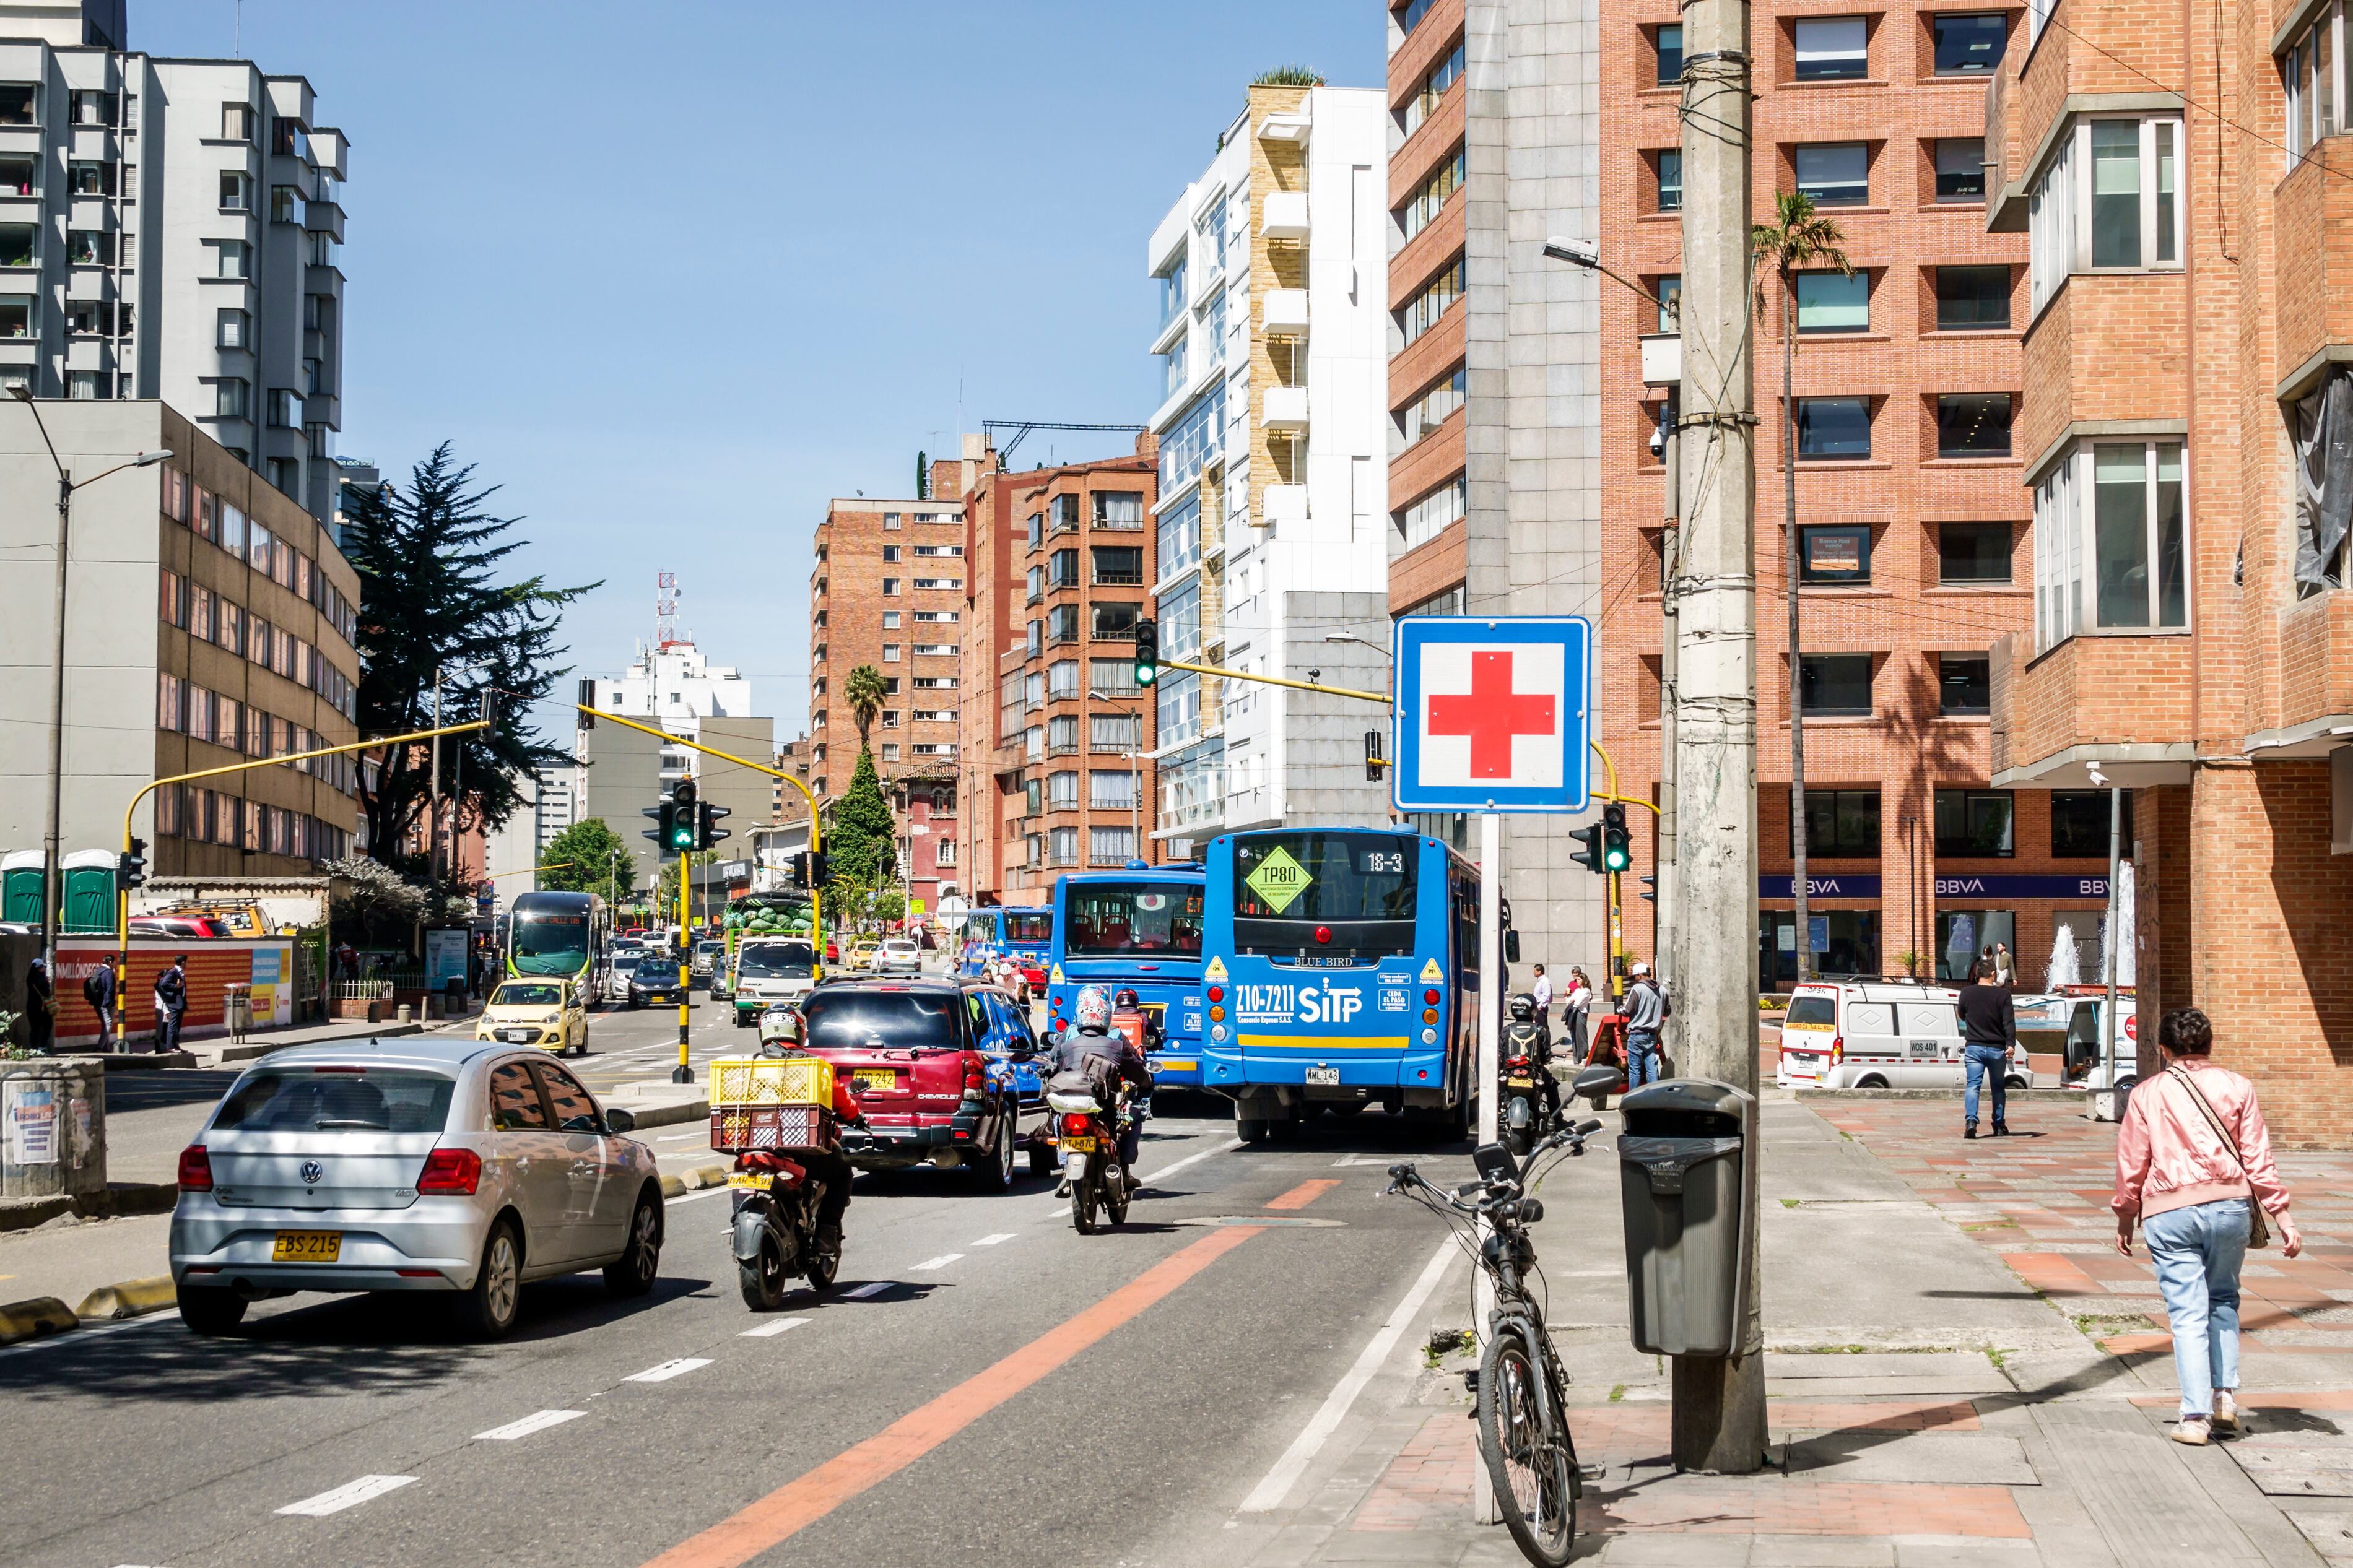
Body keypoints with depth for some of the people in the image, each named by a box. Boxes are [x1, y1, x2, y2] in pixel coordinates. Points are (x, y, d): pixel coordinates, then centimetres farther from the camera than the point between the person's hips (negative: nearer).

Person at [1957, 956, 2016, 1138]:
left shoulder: (1967, 993, 0)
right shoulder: (2003, 995, -5)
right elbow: (2009, 1022, -12)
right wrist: (2011, 1044, -15)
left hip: (1974, 1048, 0)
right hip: (1997, 1049, 0)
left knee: (1972, 1085, -4)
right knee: (1998, 1087, 14)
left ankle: (1971, 1120, -25)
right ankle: (1999, 1126, 20)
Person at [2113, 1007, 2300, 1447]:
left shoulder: (2146, 1094, 3)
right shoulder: (2236, 1087, 5)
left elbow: (2131, 1165, 6)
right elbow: (2258, 1159, 2)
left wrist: (2124, 1221, 17)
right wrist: (2282, 1216, 6)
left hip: (2169, 1212, -1)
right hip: (2229, 1203, 2)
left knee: (2188, 1313, 0)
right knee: (2223, 1300, 21)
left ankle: (2196, 1416, -5)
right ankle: (2225, 1395, 11)